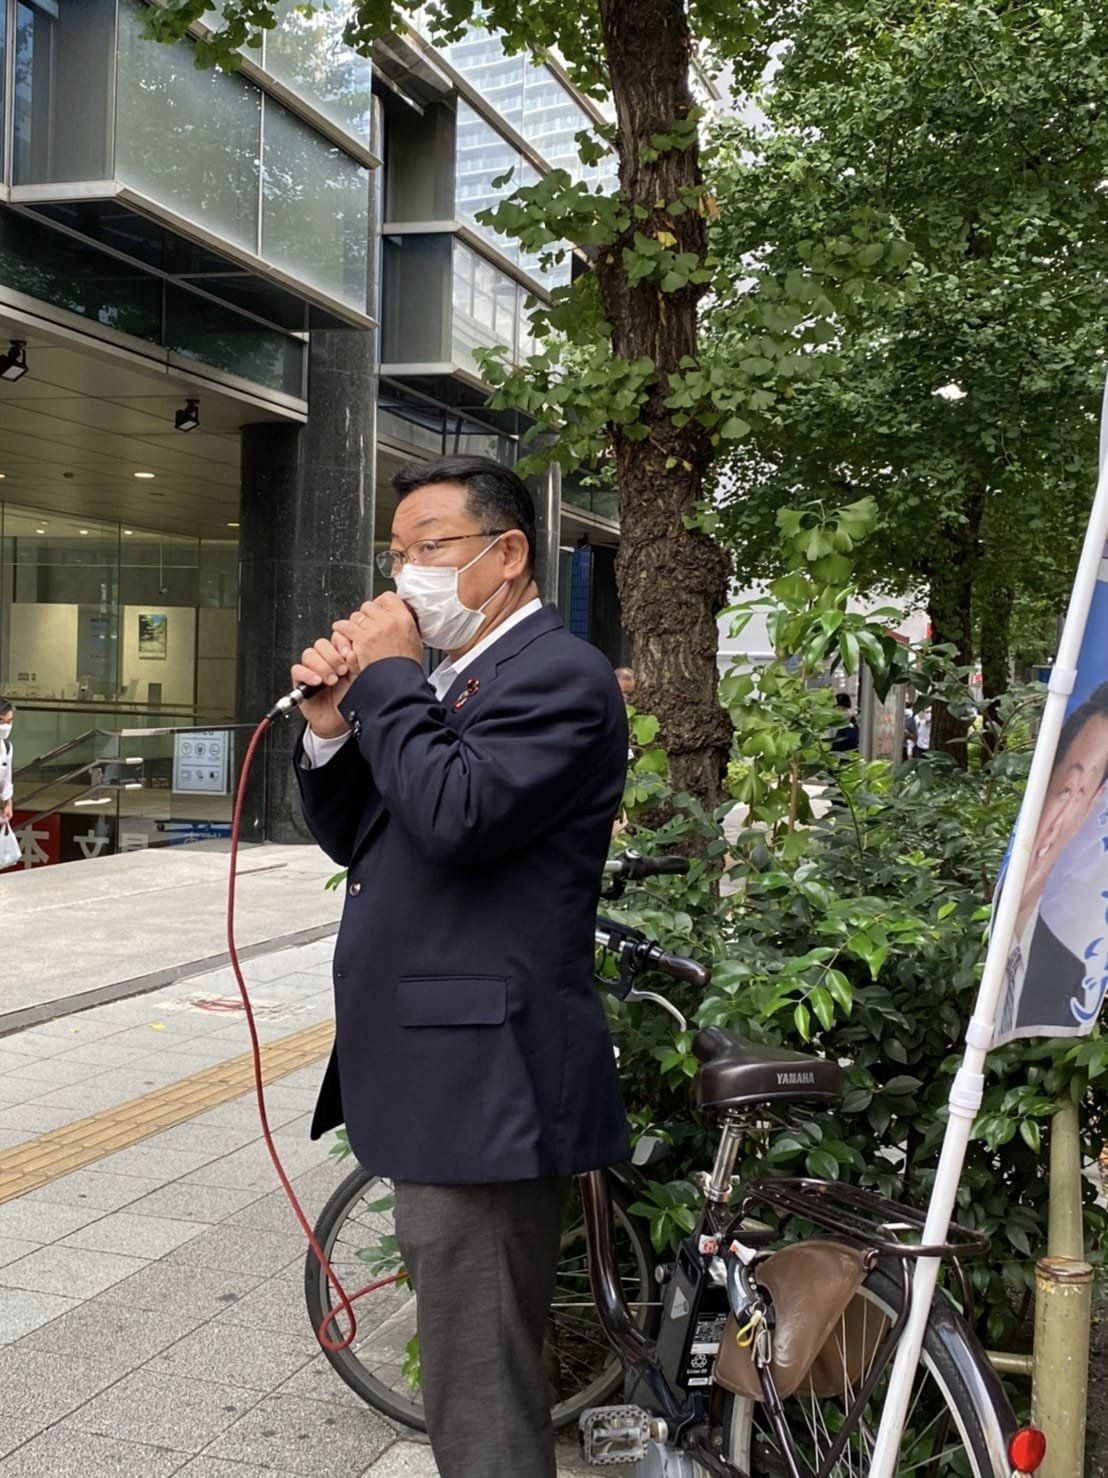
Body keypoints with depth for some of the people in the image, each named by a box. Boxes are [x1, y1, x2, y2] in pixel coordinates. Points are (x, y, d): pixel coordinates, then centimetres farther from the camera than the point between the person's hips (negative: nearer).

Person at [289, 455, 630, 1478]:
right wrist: (333, 727, 1)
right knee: (473, 1363, 23)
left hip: (484, 1083, -10)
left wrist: (388, 681, -14)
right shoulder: (449, 678, 18)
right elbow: (354, 838, 17)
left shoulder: (559, 674, -12)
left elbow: (455, 815, -27)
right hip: (437, 1073, 10)